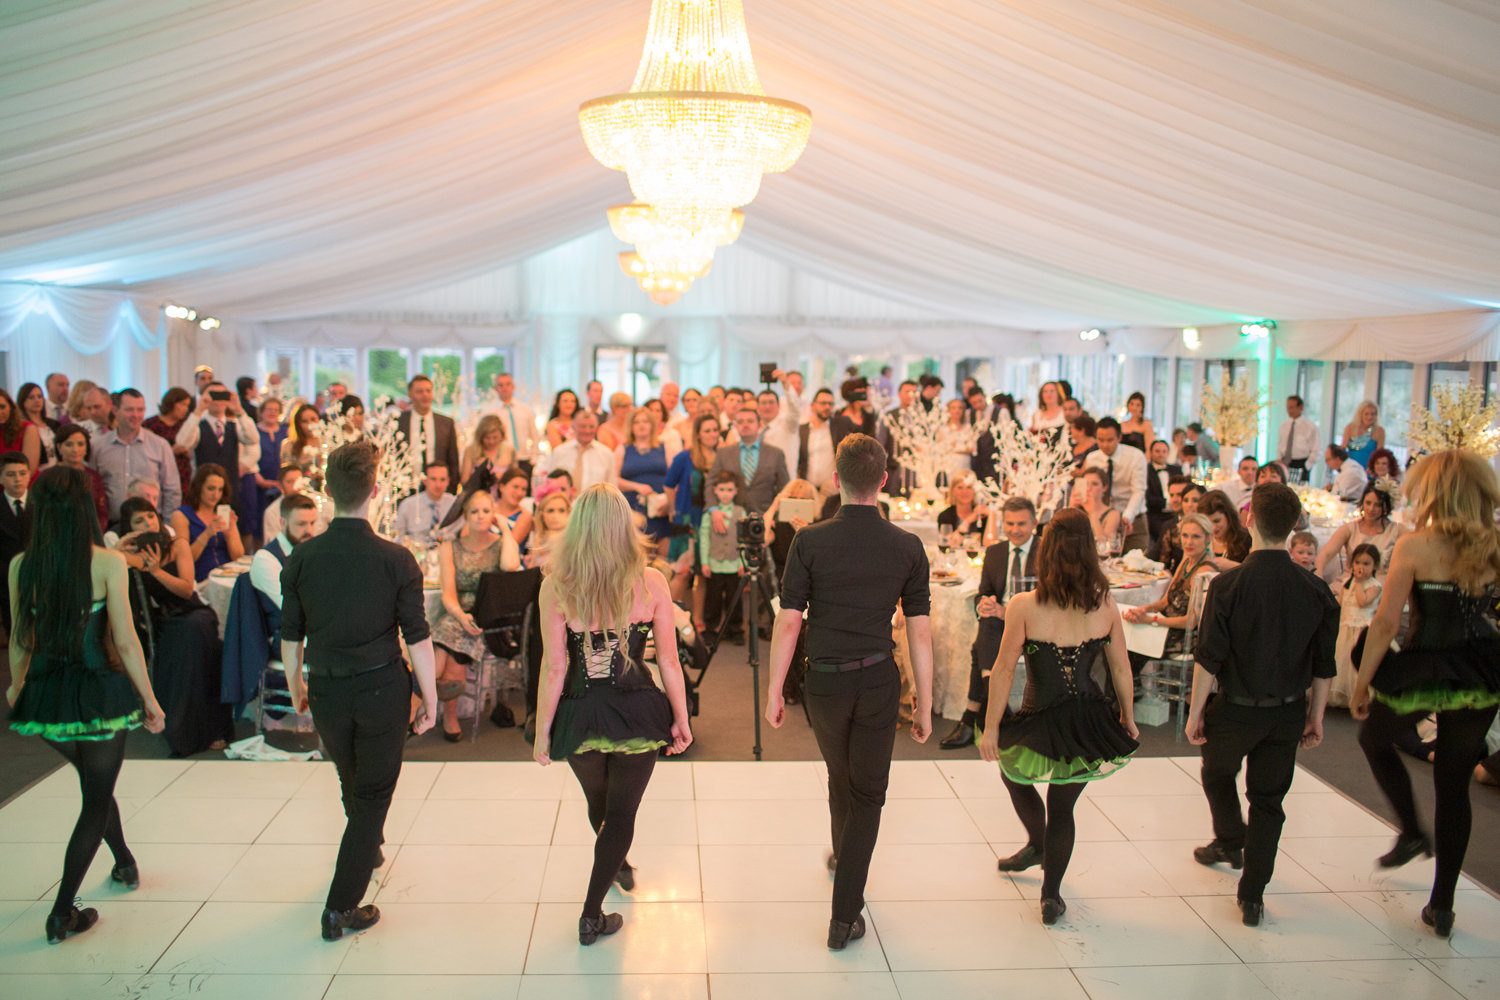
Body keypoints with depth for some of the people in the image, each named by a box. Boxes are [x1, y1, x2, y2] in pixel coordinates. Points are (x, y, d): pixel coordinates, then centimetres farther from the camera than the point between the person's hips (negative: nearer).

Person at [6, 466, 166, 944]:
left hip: (45, 696, 5)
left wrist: (16, 686, 24)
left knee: (96, 782, 28)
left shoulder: (21, 566, -4)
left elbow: (21, 639, 5)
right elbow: (125, 642, -13)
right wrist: (149, 699, -3)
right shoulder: (107, 563, -15)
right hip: (98, 691, -4)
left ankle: (124, 863, 45)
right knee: (96, 798, 11)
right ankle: (62, 912, 10)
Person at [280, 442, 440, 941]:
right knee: (374, 792, 9)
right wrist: (430, 698, -1)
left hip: (326, 691, 3)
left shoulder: (302, 558, -6)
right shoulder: (395, 559, -14)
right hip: (381, 689, -3)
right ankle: (341, 907, 8)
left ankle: (368, 848, 52)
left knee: (352, 782, 26)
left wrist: (295, 688, 17)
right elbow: (417, 637, -11)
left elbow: (291, 634, 2)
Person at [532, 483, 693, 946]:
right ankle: (592, 915, 17)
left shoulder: (556, 586, -13)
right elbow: (669, 661, -5)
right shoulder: (650, 582, -11)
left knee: (599, 803, 28)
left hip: (580, 716, 2)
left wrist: (542, 731, 0)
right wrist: (681, 719, 7)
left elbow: (554, 668, -11)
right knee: (621, 811, 14)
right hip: (637, 710, -1)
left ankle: (618, 865, 55)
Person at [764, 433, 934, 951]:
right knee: (867, 792, 9)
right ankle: (845, 915, 9)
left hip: (824, 680, 1)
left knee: (840, 777, 25)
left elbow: (788, 622, -10)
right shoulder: (908, 547, -6)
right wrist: (925, 704, 5)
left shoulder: (809, 541, -11)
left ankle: (842, 857, 50)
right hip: (879, 681, 0)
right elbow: (920, 632, -3)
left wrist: (774, 691, 0)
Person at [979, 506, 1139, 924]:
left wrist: (991, 729, -3)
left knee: (1013, 773, 31)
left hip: (1042, 724, -3)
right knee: (1063, 808, 20)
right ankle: (1051, 895, 27)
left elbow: (1003, 671, -12)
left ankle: (1037, 845, 43)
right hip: (1089, 723, 3)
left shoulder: (1024, 606, -16)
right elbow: (1121, 670, 3)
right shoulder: (1106, 605, -7)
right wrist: (1128, 719, 18)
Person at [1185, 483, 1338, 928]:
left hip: (1236, 708, -3)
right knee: (1268, 799, 12)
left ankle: (1230, 841, 44)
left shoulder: (1229, 584, -17)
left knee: (1217, 773, 26)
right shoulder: (1315, 590, -7)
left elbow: (1209, 658, -14)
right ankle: (1252, 895, 15)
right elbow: (1323, 665, 1)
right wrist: (1315, 717, 13)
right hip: (1289, 712, 3)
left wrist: (1196, 712, -4)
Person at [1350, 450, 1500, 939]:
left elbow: (1385, 623, -13)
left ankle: (1413, 831, 19)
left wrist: (1361, 684, -5)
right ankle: (1442, 904, 19)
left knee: (1375, 738, 28)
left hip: (1423, 668, -4)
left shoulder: (1415, 546, -14)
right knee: (1455, 784, 14)